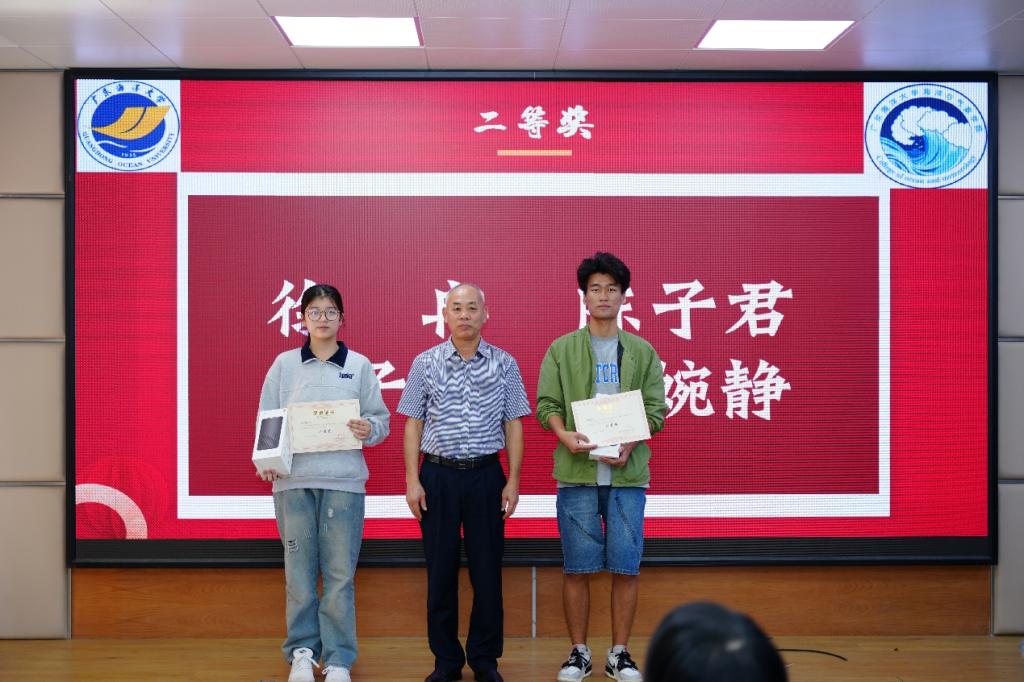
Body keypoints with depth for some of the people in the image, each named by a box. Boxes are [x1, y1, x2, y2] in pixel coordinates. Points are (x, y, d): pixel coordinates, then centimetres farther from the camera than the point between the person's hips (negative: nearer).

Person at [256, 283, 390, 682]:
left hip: (344, 481, -1)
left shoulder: (359, 365, 7)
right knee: (299, 571, 2)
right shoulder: (284, 364, 9)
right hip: (293, 481, 1)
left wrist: (369, 430, -13)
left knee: (340, 574, 0)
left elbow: (381, 418, 8)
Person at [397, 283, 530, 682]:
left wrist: (513, 481, -1)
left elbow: (513, 424, 5)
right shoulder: (425, 363, 3)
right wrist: (412, 480, -2)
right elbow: (413, 424, 5)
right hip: (438, 474, 0)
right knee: (440, 571, 6)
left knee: (487, 571, 3)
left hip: (486, 475, 0)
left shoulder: (504, 364, 3)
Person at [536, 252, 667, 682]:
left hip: (627, 473, 1)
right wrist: (565, 435, -18)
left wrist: (630, 443, -13)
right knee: (577, 568, 2)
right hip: (576, 474, -1)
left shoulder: (643, 352, 10)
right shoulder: (561, 349, 8)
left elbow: (655, 409, 5)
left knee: (626, 567, 2)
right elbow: (547, 404, 2)